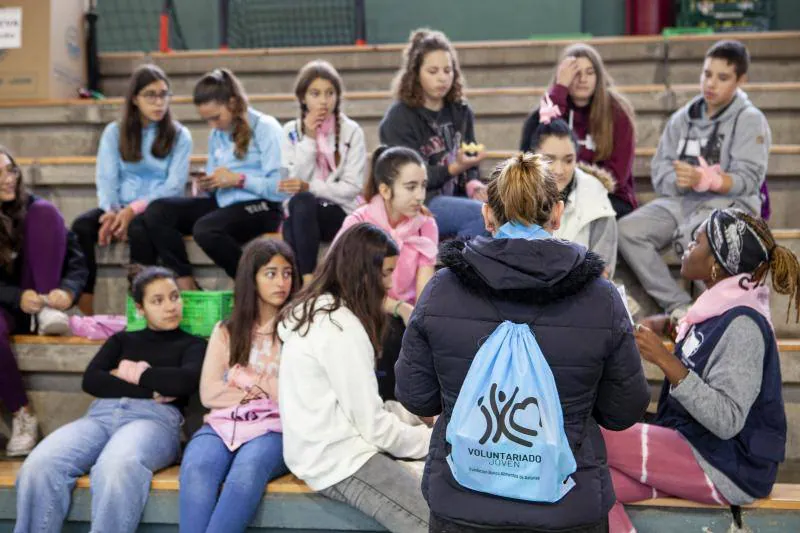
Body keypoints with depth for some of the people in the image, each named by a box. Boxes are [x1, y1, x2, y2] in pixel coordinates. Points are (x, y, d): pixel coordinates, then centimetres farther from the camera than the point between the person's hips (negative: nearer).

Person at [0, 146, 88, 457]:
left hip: (39, 300, 2)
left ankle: (47, 313, -20)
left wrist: (68, 291, -29)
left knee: (45, 212, -15)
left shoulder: (32, 208, -2)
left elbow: (76, 261, -6)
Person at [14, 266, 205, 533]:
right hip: (101, 414, 3)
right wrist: (150, 390, 0)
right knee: (38, 466, -31)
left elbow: (188, 381, -1)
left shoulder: (193, 344, 22)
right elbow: (90, 380, 12)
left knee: (117, 468, -42)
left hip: (155, 417, -3)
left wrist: (133, 373, 8)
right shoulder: (122, 340, 30)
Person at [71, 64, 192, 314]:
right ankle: (86, 312, -28)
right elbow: (106, 178, 2)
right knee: (81, 226, -28)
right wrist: (111, 211, -19)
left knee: (139, 229, -37)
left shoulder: (179, 136, 5)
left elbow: (174, 186, -5)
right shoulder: (114, 132, 13)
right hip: (120, 208, 3)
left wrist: (133, 210, -19)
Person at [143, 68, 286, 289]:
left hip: (260, 207, -7)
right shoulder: (216, 135, 15)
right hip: (222, 203, 8)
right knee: (157, 210, -11)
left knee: (205, 229, -35)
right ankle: (185, 282, -16)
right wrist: (206, 186, -3)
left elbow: (280, 187, -16)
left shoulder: (265, 127, -7)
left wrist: (238, 179, -16)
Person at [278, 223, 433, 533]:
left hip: (324, 449, 10)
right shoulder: (342, 327, -18)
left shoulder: (314, 310, 11)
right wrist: (431, 439, -3)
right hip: (340, 462, -10)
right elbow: (373, 424, -16)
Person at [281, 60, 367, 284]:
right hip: (302, 214, 2)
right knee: (289, 231, -35)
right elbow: (293, 182, -3)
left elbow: (352, 187, -6)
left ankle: (308, 280, -33)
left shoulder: (351, 132, 0)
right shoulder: (291, 131, 7)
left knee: (301, 202, -34)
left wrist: (309, 187, -19)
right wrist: (309, 138, -10)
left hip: (341, 214, -2)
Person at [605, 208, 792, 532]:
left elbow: (726, 420, -26)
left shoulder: (742, 325, -20)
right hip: (694, 446, 8)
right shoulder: (722, 307, 8)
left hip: (729, 470, -8)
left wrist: (666, 360, -30)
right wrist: (668, 327, 10)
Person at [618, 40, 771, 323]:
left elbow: (748, 179, -9)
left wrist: (704, 180, -26)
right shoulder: (682, 118, 17)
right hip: (679, 201, 5)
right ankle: (680, 308, -22)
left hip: (728, 204, -5)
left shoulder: (750, 120, 3)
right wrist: (681, 181, -16)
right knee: (628, 230, -22)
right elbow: (659, 172, 8)